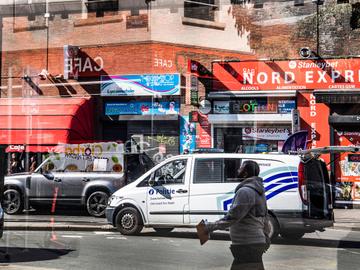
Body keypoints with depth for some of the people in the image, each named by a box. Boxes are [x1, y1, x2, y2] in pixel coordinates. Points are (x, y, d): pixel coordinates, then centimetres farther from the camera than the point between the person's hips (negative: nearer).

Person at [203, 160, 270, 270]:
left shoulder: (245, 191, -18)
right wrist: (266, 238, 29)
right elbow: (265, 219, 22)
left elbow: (233, 217, -23)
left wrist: (211, 226, -18)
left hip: (247, 245, -10)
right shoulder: (258, 191, 16)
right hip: (255, 242, 10)